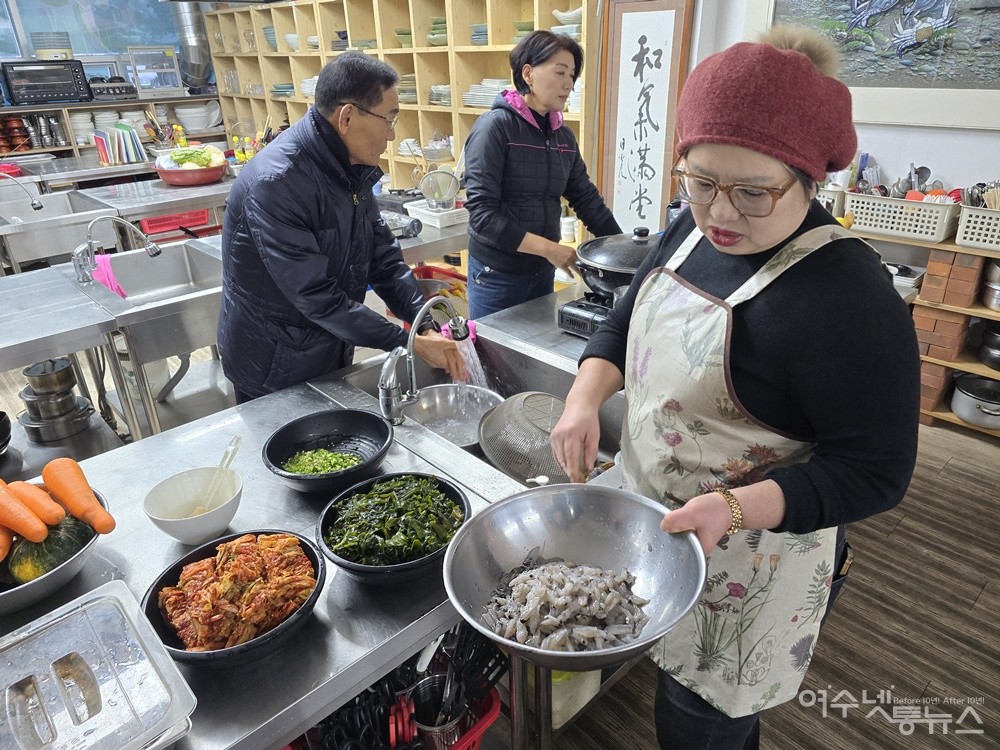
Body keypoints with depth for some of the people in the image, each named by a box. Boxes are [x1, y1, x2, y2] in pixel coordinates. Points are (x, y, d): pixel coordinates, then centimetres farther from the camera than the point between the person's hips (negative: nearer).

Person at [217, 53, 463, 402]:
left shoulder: (351, 168, -2)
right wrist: (410, 343, -25)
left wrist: (427, 328, -11)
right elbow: (317, 297, -28)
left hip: (333, 355, 7)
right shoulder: (275, 183, -28)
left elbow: (383, 257, 0)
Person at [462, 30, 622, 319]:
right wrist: (548, 248, -23)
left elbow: (587, 199, 10)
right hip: (497, 274, -6)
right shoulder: (495, 127, -13)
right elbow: (481, 213, -20)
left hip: (543, 271, 6)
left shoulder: (563, 136, 6)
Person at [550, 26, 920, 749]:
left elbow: (875, 473, -21)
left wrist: (735, 508, -33)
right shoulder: (694, 229, -3)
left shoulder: (848, 296, -26)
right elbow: (627, 321, 6)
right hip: (652, 525, 8)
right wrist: (587, 396, -12)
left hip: (748, 563, -7)